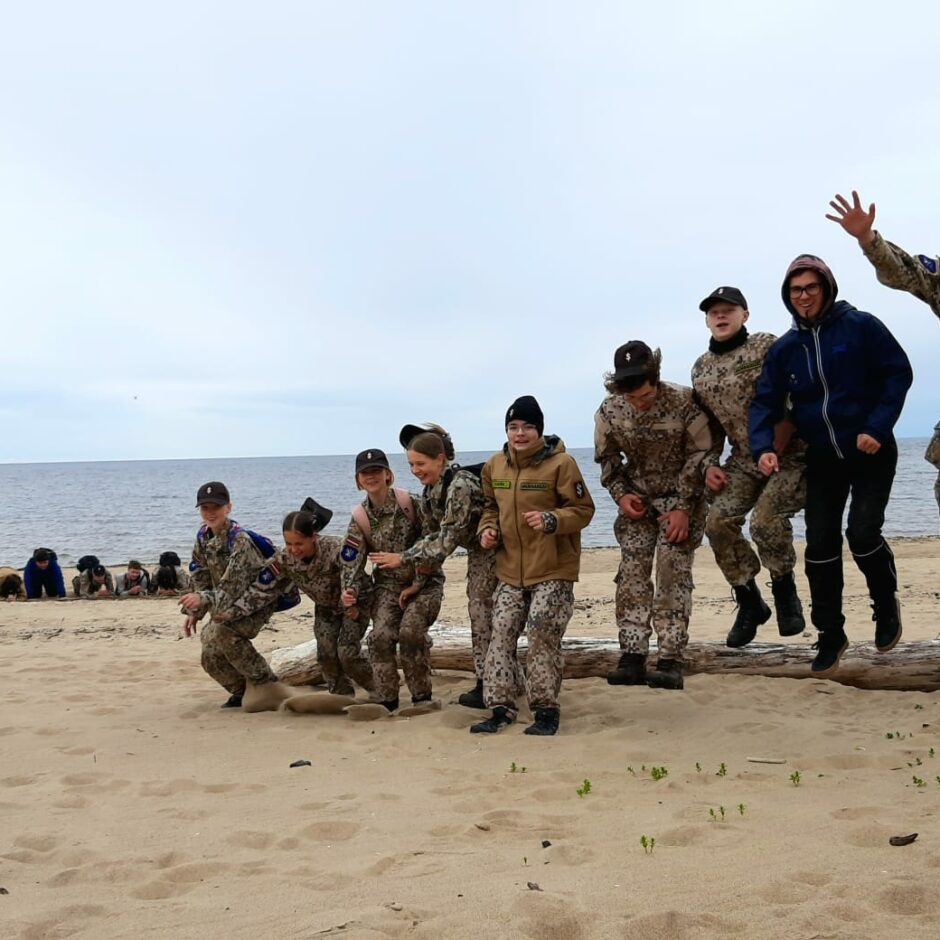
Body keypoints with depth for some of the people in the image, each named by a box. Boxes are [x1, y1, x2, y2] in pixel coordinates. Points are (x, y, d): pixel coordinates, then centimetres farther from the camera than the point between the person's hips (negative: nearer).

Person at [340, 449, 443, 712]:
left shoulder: (408, 502, -12)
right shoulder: (360, 518, -2)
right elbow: (352, 561, -4)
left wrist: (417, 584, -11)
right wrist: (350, 593, -22)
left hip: (425, 580, -3)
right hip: (388, 584, 3)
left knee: (410, 631, -23)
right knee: (381, 635, -17)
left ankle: (422, 696, -5)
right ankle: (387, 700, -2)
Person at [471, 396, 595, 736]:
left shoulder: (561, 463, -10)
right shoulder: (494, 466, 6)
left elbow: (583, 510, -8)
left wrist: (551, 520, -24)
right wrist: (488, 529, 1)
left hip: (553, 571, -5)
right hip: (510, 570, 5)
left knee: (542, 635, -6)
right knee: (501, 634, 3)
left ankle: (546, 709, 8)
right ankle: (501, 708, 12)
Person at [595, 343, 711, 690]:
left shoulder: (684, 402, -21)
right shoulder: (609, 411, -11)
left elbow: (700, 455, -13)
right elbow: (607, 459, 5)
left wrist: (684, 508, -16)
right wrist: (620, 494, -11)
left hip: (680, 497, -3)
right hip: (637, 500, 3)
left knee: (673, 572, -12)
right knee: (632, 573, -5)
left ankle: (670, 661, -10)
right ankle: (632, 658, -4)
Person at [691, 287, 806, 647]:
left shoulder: (767, 346, -7)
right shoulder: (701, 369, 11)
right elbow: (709, 422, 17)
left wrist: (785, 431, -23)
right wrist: (709, 463, 6)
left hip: (789, 456, -5)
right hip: (744, 461, 5)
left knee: (766, 519, -25)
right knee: (718, 521, -14)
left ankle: (785, 593, 3)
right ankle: (749, 603, 4)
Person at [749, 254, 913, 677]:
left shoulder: (860, 326, -9)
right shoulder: (784, 349, 3)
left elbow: (899, 373, -9)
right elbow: (765, 402, 1)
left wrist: (877, 427, -19)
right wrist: (763, 447, -17)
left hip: (871, 453, -4)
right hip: (822, 459, 4)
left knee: (863, 533, -16)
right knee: (820, 546, 3)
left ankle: (887, 605, 14)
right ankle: (830, 634, 17)